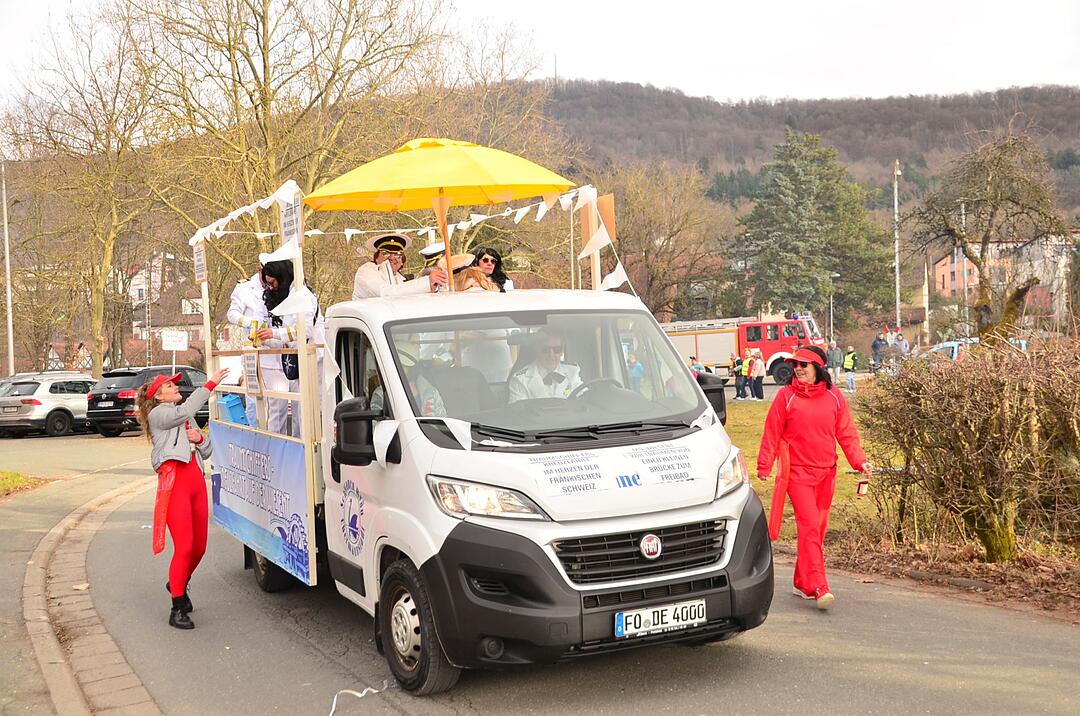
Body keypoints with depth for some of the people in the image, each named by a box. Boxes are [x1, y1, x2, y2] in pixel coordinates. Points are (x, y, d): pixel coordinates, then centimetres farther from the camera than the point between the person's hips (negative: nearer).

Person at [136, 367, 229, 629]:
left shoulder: (185, 419, 28)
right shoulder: (158, 414, 3)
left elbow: (206, 453, 25)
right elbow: (185, 411, -18)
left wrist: (199, 439, 3)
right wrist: (210, 384, -17)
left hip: (196, 481, 8)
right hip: (174, 481, -8)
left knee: (199, 547, 10)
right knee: (184, 547, -13)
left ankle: (177, 585, 38)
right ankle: (177, 610, -4)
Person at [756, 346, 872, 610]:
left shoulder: (834, 397, 6)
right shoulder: (786, 396, -2)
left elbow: (846, 433, 8)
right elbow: (772, 433, -1)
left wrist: (860, 461, -4)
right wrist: (764, 466, -7)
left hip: (826, 473, 4)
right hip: (798, 472, -4)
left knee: (818, 528, 10)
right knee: (809, 526, -14)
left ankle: (802, 582, 24)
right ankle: (818, 587, -18)